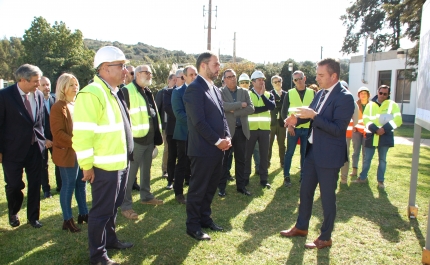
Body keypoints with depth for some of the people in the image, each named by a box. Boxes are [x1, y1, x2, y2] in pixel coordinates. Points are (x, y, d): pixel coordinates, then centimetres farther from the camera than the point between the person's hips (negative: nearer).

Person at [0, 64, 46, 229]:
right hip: (13, 149, -3)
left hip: (35, 148, 4)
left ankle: (33, 216, 28)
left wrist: (42, 140, 8)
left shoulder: (39, 95, 1)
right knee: (14, 185, 9)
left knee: (35, 184, 11)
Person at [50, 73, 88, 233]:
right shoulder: (58, 107, -12)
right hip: (67, 153, -7)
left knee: (82, 184, 14)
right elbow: (58, 133, -18)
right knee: (68, 186, 1)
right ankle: (67, 220, 13)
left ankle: (83, 214, 26)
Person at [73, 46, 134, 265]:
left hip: (120, 163, 9)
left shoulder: (114, 92, 13)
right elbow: (82, 133, -22)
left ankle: (110, 239, 40)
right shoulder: (92, 93, -19)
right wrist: (87, 165, -18)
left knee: (113, 207, 22)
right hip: (104, 166, -9)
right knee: (102, 210, 5)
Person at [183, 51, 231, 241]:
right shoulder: (194, 89, -14)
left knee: (211, 187, 18)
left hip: (217, 148, 9)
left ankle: (205, 218, 33)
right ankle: (192, 226, 18)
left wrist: (227, 137, 1)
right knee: (198, 189, 4)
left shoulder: (215, 89, 14)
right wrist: (218, 141, -15)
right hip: (203, 149, -9)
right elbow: (199, 122, -20)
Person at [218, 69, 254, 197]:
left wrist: (234, 111, -13)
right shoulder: (220, 92, -3)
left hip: (241, 130, 4)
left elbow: (251, 108, -4)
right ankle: (222, 186, 16)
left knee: (241, 159, 11)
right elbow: (223, 106, -22)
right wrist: (240, 104, -15)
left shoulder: (244, 92, 8)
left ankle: (241, 185, 22)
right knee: (224, 159, 5)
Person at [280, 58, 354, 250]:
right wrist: (297, 119, -7)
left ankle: (325, 237, 22)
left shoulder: (344, 98, -17)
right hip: (312, 150, 8)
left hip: (329, 155, -8)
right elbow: (311, 114, 13)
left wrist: (313, 116, -27)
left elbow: (338, 129, -23)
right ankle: (301, 227, 35)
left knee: (327, 196, 6)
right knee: (305, 191, 17)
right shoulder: (321, 93, 7)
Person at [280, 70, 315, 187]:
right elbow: (283, 112, 2)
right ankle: (286, 176, 12)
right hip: (293, 128, -1)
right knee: (289, 153, 2)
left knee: (305, 153, 9)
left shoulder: (312, 93, 4)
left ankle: (303, 175, 21)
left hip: (307, 128, 1)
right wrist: (289, 124, -9)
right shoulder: (290, 93, 1)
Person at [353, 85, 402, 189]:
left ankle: (380, 181, 19)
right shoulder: (370, 105, 7)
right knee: (367, 158, 7)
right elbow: (365, 119, -1)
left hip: (385, 136, -1)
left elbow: (398, 120, -7)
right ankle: (362, 177, 21)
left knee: (382, 159, 8)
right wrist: (375, 129, -17)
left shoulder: (392, 105, 2)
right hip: (371, 135, 1)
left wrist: (385, 129, -19)